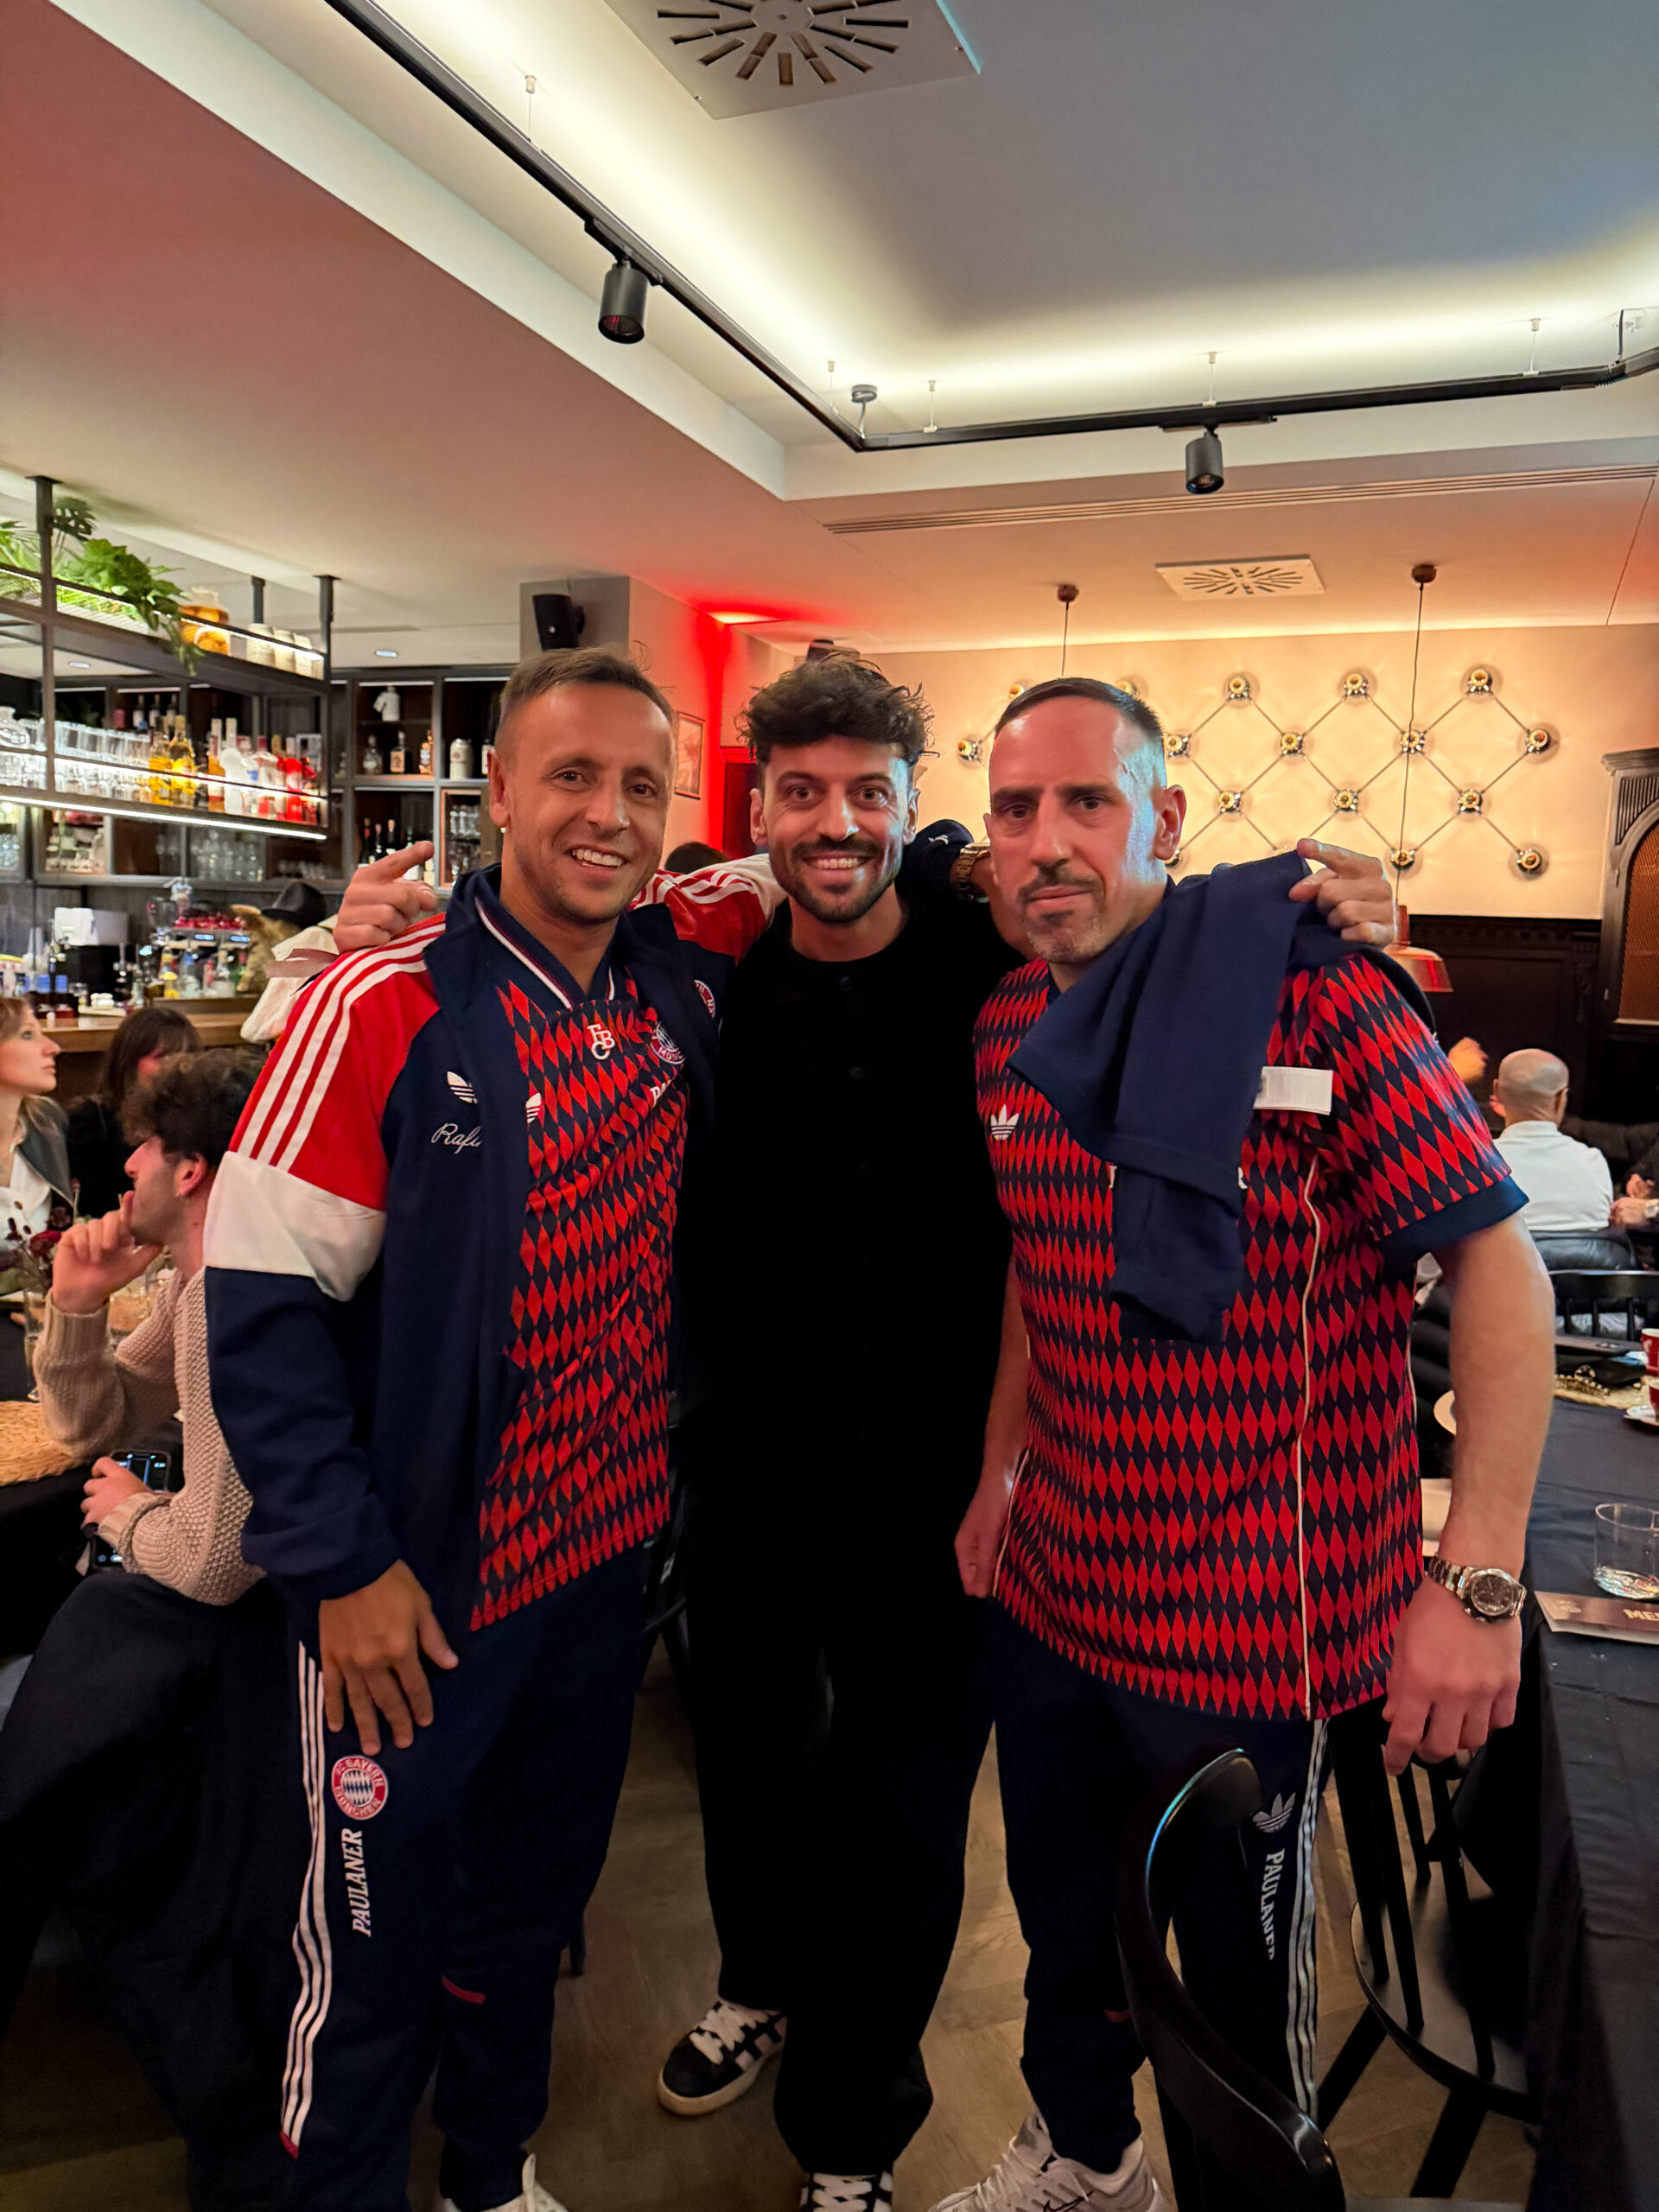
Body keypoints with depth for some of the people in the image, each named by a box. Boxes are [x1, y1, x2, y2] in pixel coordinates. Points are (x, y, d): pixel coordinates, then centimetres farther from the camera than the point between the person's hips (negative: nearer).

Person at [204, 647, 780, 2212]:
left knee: (535, 1905, 26)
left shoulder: (687, 970, -4)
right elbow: (262, 1294, -17)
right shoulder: (383, 1006, -18)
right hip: (414, 1588, -5)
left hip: (608, 1551, 5)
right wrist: (344, 1563, -17)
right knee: (378, 1952, 14)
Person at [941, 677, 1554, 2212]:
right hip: (1050, 1585, 6)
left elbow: (1498, 1259, -17)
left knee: (1239, 1968, 16)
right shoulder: (1008, 1031, 2)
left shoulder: (1310, 988, -17)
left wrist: (1480, 1578, -22)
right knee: (1061, 1915, 26)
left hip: (1250, 1622, -6)